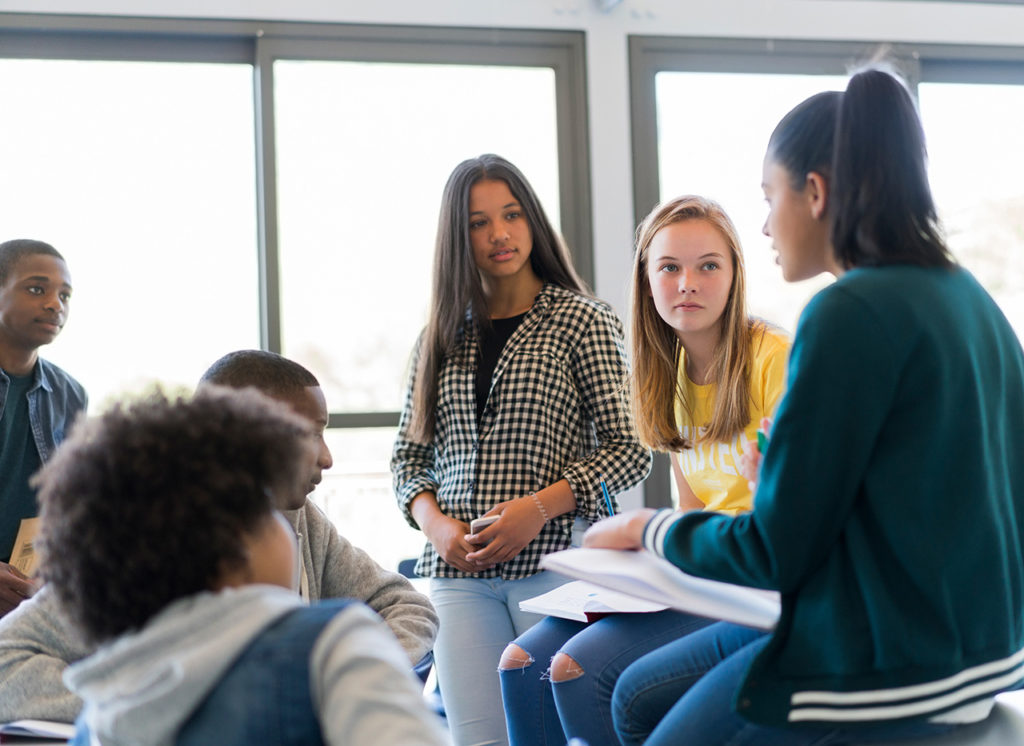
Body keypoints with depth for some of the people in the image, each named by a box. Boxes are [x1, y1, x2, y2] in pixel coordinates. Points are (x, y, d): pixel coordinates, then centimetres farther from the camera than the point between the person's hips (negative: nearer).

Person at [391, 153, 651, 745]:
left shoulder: (581, 320, 2)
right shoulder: (442, 337, 14)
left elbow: (630, 449, -2)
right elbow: (409, 455, 17)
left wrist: (540, 506, -14)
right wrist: (435, 522, -4)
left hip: (555, 559, -3)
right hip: (458, 572, 3)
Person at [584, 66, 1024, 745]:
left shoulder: (852, 312, -18)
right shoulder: (966, 296, 7)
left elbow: (773, 553, -15)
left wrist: (645, 529, 1)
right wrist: (786, 476, 20)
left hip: (894, 666, -9)